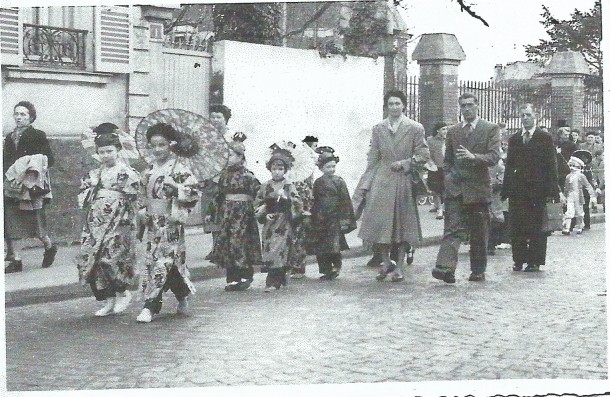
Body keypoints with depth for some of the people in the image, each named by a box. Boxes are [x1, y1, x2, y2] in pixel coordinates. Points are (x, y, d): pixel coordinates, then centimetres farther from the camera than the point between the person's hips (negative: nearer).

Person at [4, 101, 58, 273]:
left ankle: (49, 247, 25)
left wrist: (33, 165, -17)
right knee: (11, 223, 0)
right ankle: (16, 260, 5)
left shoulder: (38, 136, -2)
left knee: (35, 220, -2)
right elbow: (5, 161, 18)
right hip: (12, 186, 5)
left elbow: (49, 160, -5)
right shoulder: (9, 138, 15)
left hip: (31, 186, -5)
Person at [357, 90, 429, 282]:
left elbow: (424, 155, 1)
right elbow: (373, 159, 7)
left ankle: (399, 266, 13)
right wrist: (365, 184, 2)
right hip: (382, 181, 2)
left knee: (404, 223, 2)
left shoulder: (415, 128, 0)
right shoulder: (378, 129, 6)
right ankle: (386, 262, 17)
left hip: (405, 181, -2)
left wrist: (404, 163, -13)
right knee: (380, 222, -1)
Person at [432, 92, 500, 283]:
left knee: (479, 233, 7)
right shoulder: (452, 131, 14)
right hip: (455, 187, 2)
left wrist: (473, 157, -25)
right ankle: (445, 267, -20)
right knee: (452, 229, -10)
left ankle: (478, 271, 18)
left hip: (478, 187, -2)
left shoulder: (490, 129, 1)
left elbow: (494, 157, -10)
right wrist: (448, 176, 7)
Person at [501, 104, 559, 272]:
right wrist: (506, 189, 6)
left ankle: (535, 261, 8)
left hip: (538, 189, -3)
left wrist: (551, 190, -9)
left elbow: (551, 165, -2)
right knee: (517, 226, 3)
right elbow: (509, 165, 13)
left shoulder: (545, 138, 2)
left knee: (537, 227, 1)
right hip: (518, 190, 4)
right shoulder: (514, 139, 13)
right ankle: (519, 260, 12)